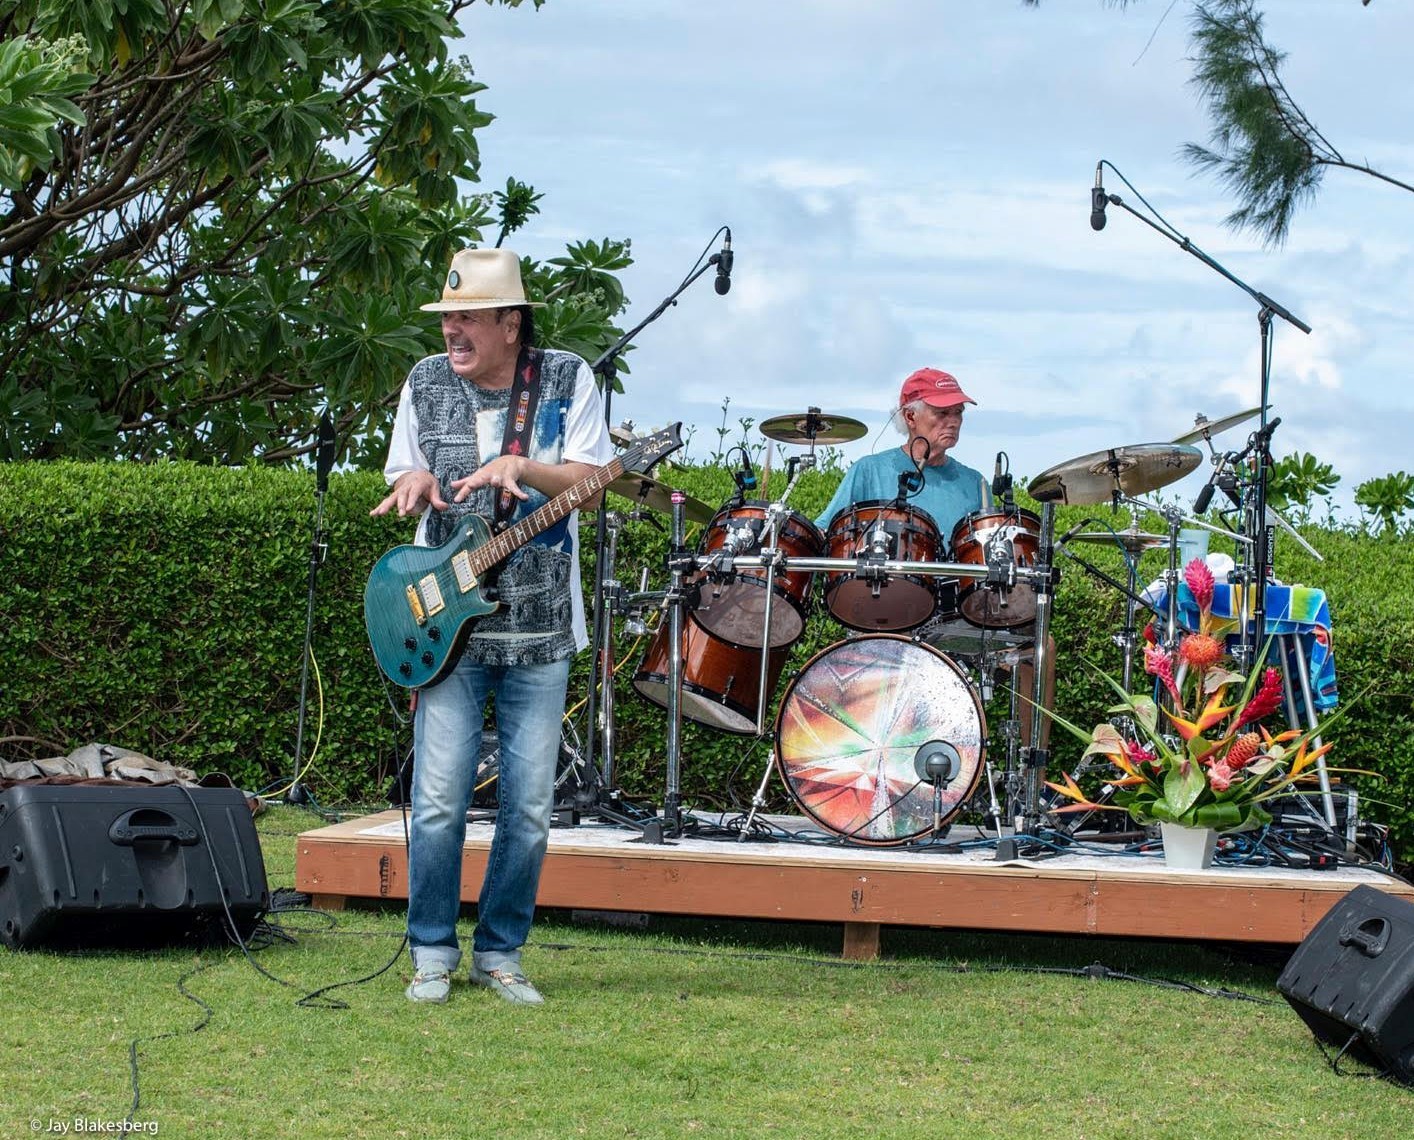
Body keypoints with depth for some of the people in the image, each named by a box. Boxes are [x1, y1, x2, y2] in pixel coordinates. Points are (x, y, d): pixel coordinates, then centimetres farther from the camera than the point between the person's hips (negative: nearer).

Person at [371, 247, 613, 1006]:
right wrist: (416, 483, -10)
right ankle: (433, 953, 7)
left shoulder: (567, 381, 2)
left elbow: (588, 481, -4)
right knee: (439, 800, -7)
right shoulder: (426, 384, 6)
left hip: (540, 629, 0)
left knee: (529, 808, 1)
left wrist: (520, 467, -21)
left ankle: (499, 954, 15)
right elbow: (401, 483, 14)